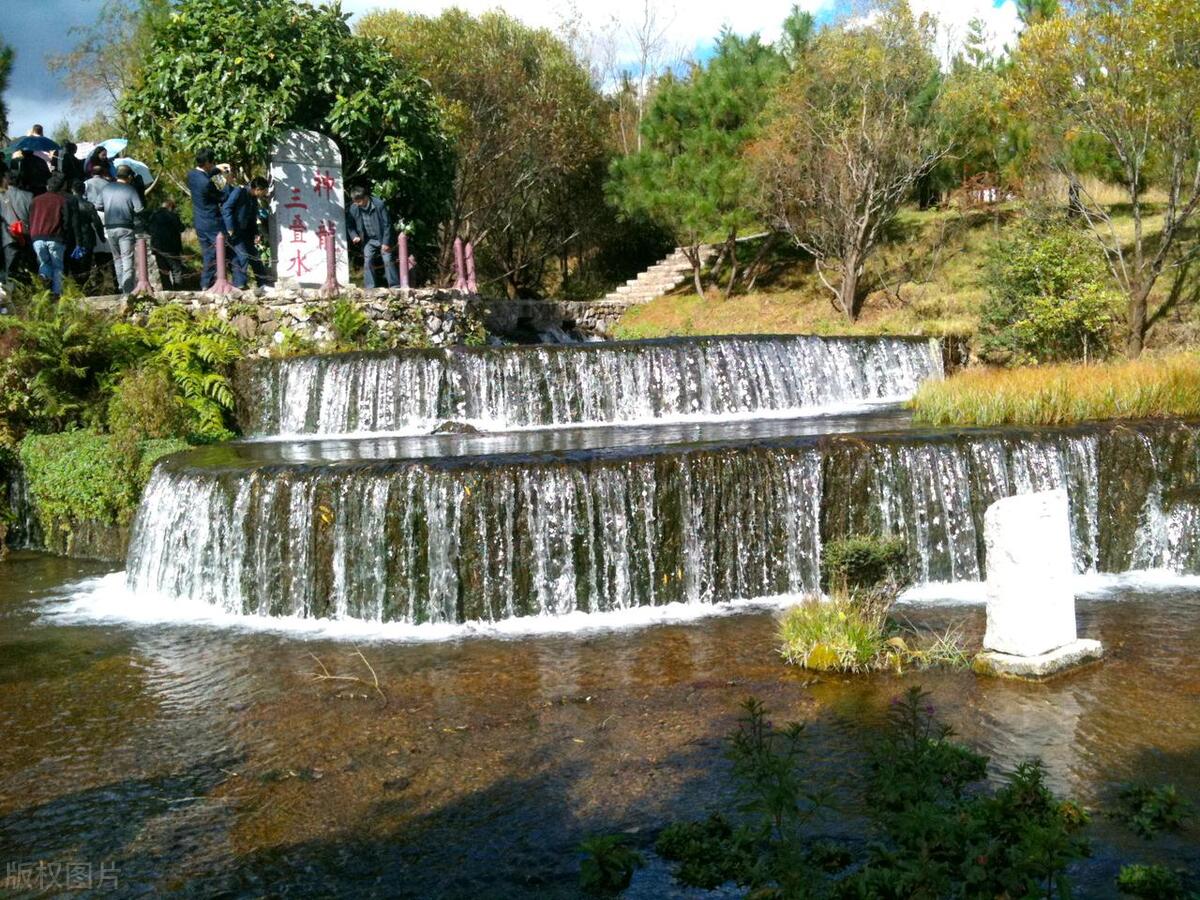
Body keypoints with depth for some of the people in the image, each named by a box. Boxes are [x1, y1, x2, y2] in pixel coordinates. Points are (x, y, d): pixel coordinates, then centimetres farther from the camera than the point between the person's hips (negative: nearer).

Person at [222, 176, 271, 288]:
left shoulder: (254, 200, 12)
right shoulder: (238, 192, -12)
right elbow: (226, 208, -18)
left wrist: (255, 234, 5)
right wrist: (230, 228, -22)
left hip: (244, 232, 9)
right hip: (233, 231, -9)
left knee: (254, 254, 10)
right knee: (243, 255, -14)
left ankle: (262, 281, 19)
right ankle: (239, 283, -6)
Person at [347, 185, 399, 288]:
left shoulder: (379, 204, -19)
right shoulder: (353, 208, -9)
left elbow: (386, 224, -14)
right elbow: (349, 225, 7)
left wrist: (386, 242, -16)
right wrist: (354, 236, -12)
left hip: (382, 238, -3)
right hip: (368, 240, 3)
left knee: (388, 260, -5)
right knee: (367, 262, -4)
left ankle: (395, 286, 4)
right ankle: (369, 288, 0)